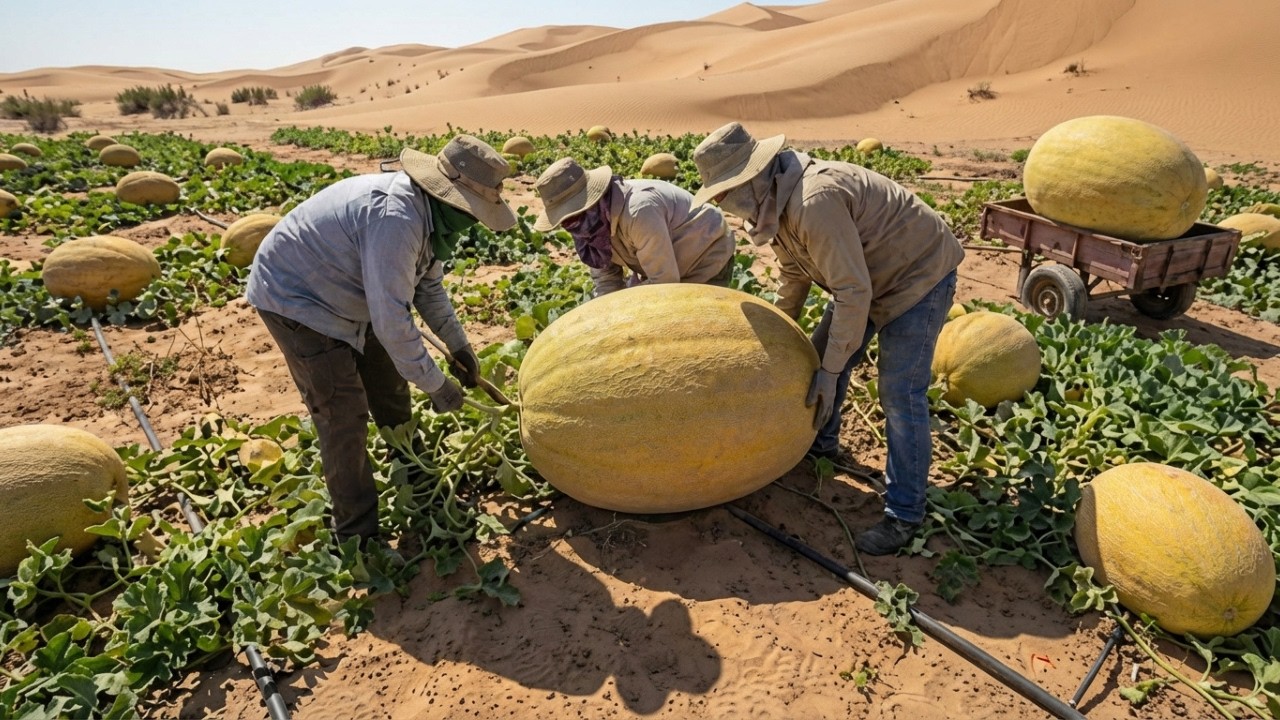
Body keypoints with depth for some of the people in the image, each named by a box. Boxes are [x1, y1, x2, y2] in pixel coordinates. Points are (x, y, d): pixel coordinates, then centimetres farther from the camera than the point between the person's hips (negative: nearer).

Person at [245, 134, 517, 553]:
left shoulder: (430, 212, -6)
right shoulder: (395, 216, -37)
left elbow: (427, 286, 10)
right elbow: (391, 319, -36)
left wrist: (458, 345, 5)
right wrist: (435, 385, -26)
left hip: (345, 297, 10)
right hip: (294, 298, -9)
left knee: (389, 384, 19)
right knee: (343, 414, -11)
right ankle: (356, 536, 3)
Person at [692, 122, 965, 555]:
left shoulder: (815, 202, -35)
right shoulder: (774, 200, -3)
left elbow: (853, 291, -32)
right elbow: (794, 272, 12)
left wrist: (829, 370, -25)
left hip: (919, 275, -9)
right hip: (867, 274, 10)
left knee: (899, 394, -11)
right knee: (820, 356, 15)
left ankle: (905, 514, 1)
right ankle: (820, 443, 38)